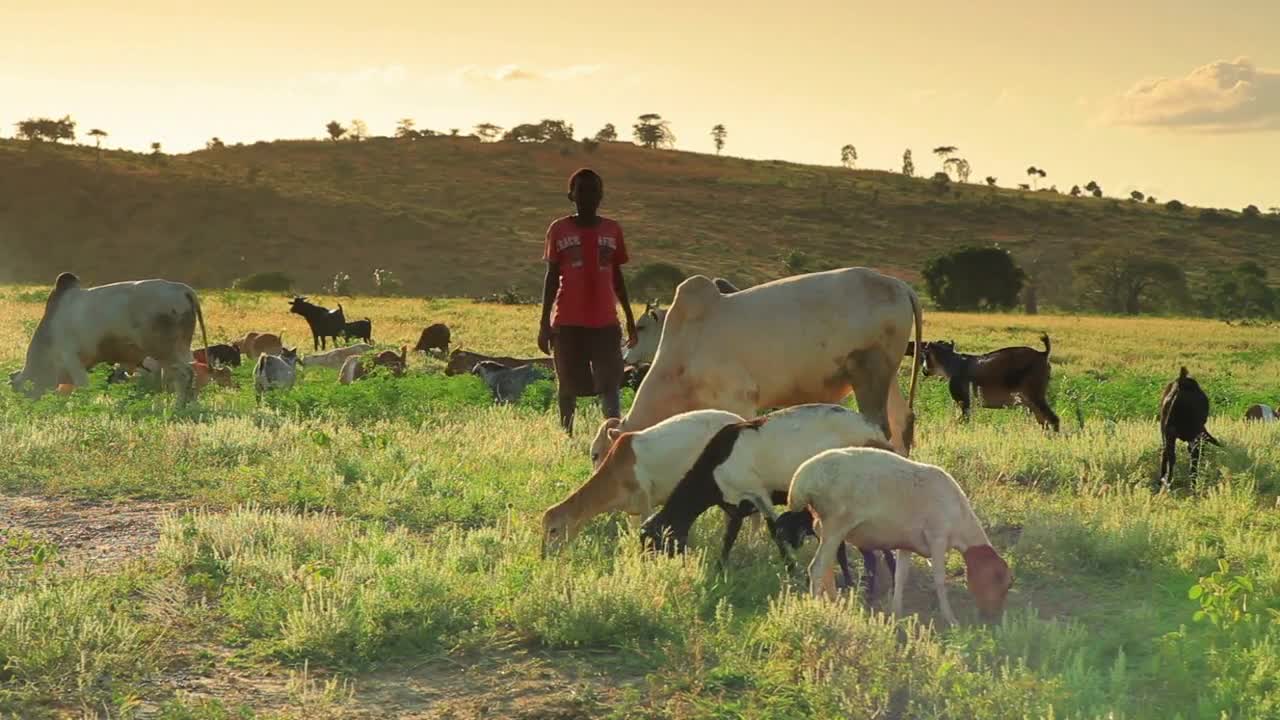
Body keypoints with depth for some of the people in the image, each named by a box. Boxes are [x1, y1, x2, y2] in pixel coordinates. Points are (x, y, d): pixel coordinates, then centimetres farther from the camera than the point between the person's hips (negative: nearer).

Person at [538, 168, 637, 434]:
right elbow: (552, 277, 4)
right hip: (568, 323, -1)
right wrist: (545, 322, 0)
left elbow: (617, 277, 14)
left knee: (610, 385, -7)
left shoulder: (612, 230, 7)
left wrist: (630, 319, 14)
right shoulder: (559, 230, 2)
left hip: (605, 322, 1)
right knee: (568, 386, 4)